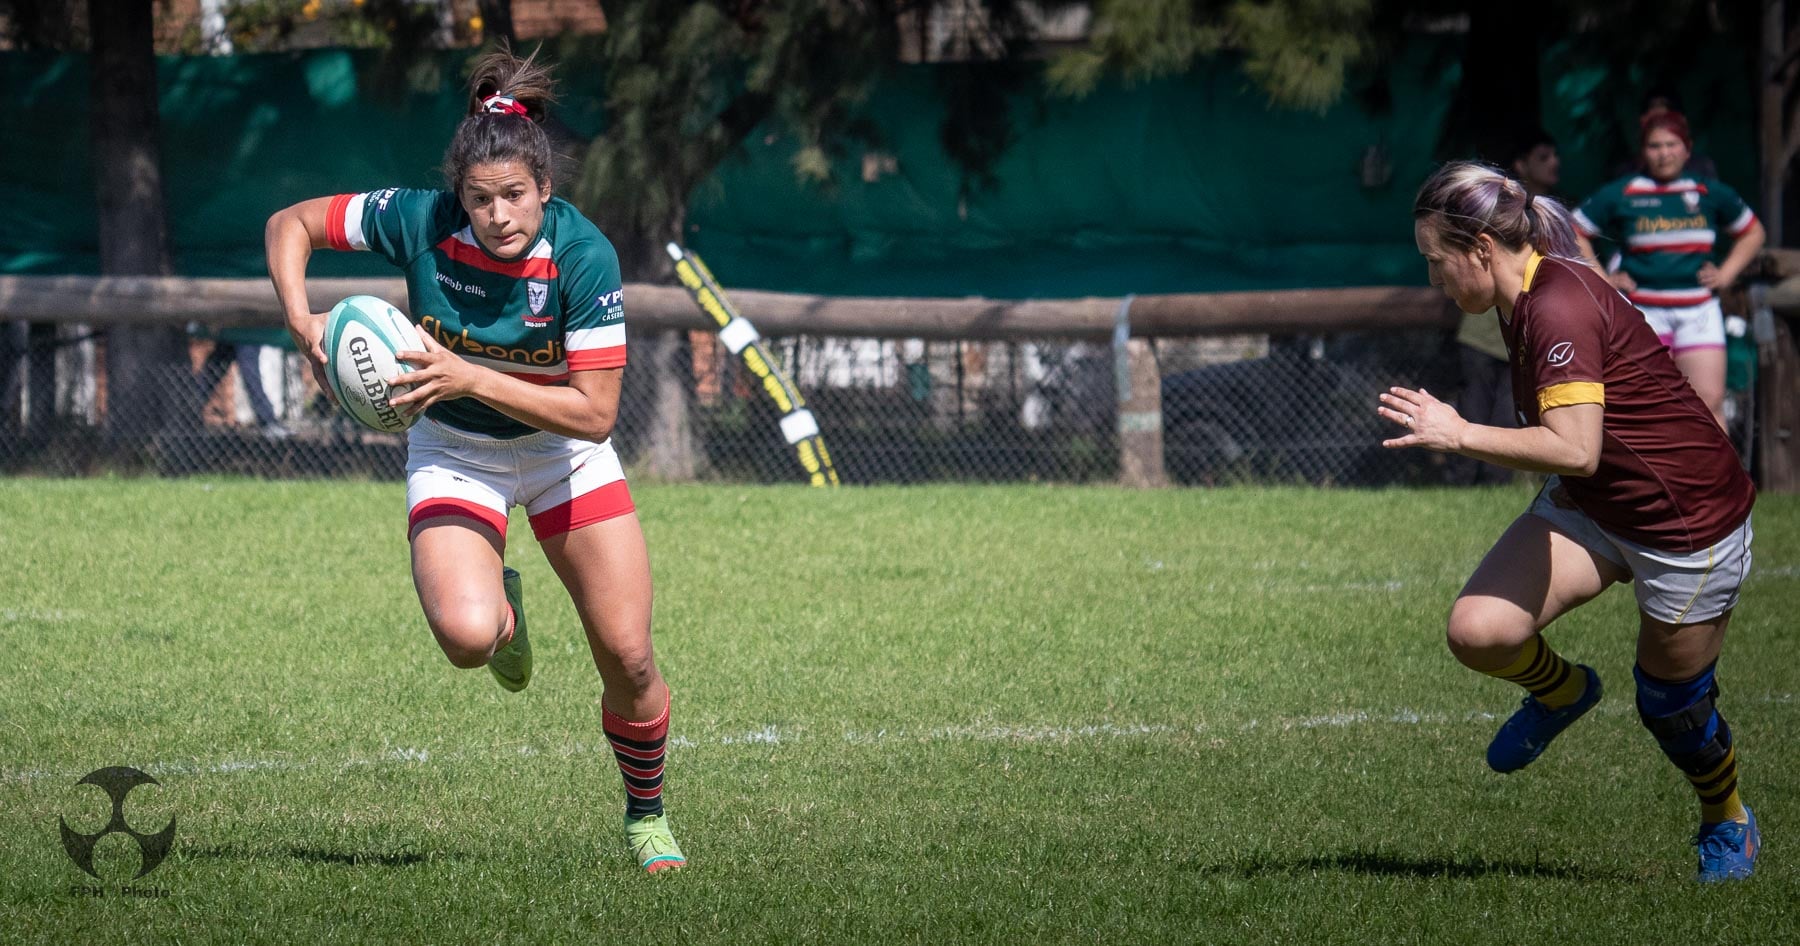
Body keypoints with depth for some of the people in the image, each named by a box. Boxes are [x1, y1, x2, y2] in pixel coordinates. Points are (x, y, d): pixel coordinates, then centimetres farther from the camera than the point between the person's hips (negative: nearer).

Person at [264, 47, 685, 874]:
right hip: (453, 455, 0)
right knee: (465, 635, -27)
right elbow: (290, 224, -8)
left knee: (629, 661, -5)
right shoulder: (419, 222, -23)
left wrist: (470, 378, -35)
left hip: (563, 454, 0)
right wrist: (302, 323, -25)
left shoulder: (583, 256, -27)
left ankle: (645, 814, 24)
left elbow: (595, 411, -27)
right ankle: (501, 609, 13)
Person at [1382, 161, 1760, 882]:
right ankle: (1561, 690, 18)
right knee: (1477, 630, -15)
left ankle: (1727, 823, 39)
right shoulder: (1528, 298, 2)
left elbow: (1575, 449, -37)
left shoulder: (1559, 305, -28)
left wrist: (1460, 435, -31)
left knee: (1670, 706, 9)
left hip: (1689, 523, -8)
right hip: (1589, 507, 8)